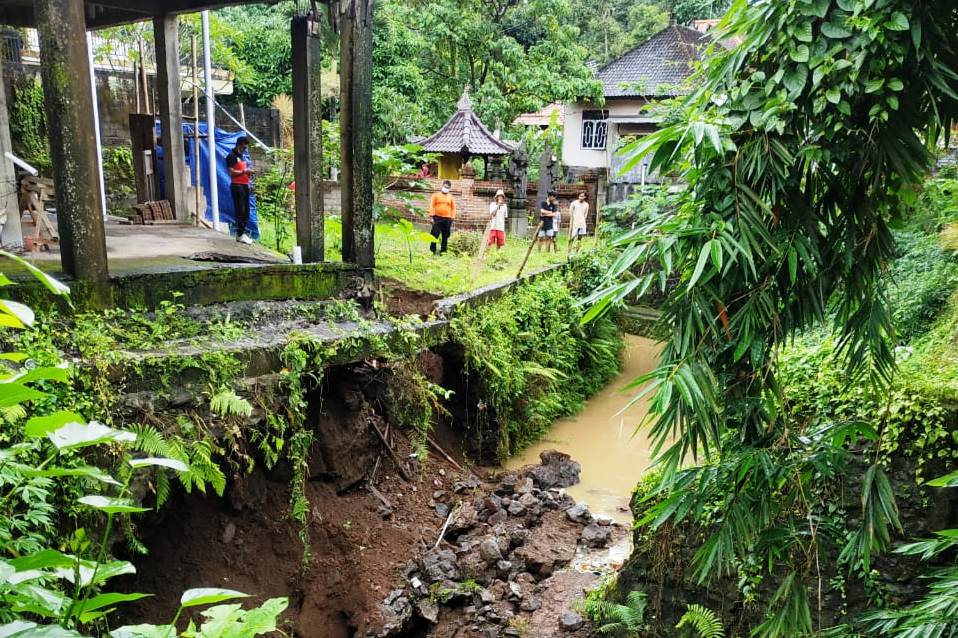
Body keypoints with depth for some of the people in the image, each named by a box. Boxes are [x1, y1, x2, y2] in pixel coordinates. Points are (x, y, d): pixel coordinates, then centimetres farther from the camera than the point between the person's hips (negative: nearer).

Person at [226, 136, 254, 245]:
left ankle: (242, 233, 13)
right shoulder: (231, 156, -6)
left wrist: (249, 172, 10)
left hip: (245, 185, 8)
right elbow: (231, 172, -14)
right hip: (236, 186, -8)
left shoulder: (244, 156, 20)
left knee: (246, 211, 8)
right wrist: (244, 171, -15)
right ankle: (241, 234, -8)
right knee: (240, 210, -9)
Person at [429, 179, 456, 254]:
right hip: (437, 218, -2)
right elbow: (432, 206, 2)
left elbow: (453, 208, 10)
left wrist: (452, 218, 1)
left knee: (445, 236, 4)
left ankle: (443, 251, 12)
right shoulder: (436, 195, 5)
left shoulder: (451, 197, 10)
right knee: (435, 234, -3)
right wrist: (432, 216, -5)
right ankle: (432, 250, 5)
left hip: (447, 219, 2)